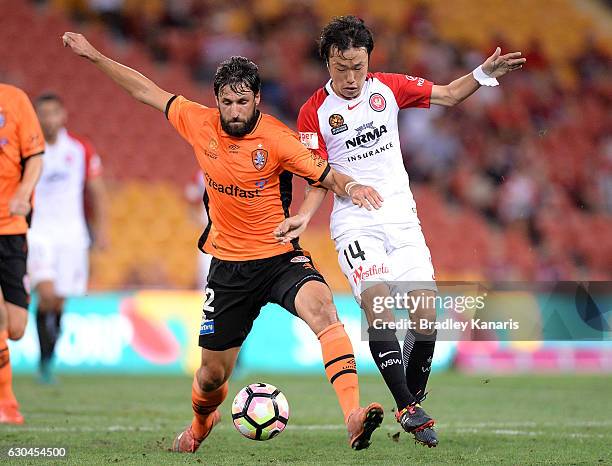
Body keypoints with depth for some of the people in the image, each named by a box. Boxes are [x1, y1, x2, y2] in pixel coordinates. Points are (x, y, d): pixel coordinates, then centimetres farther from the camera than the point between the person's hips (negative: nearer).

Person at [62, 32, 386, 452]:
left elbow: (325, 175, -12)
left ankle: (353, 416, -43)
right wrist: (94, 56, 13)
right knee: (213, 373, 12)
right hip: (228, 266, 4)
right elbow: (148, 91, 9)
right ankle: (200, 424, 48)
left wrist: (350, 186, -35)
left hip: (280, 258, -4)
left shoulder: (276, 138, -16)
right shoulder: (199, 122, -4)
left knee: (321, 307, -35)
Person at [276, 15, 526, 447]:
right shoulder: (314, 112, -2)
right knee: (376, 303, -25)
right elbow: (320, 180, -1)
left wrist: (484, 73, -5)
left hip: (402, 217, 3)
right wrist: (303, 216, -19)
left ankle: (414, 401, 11)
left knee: (426, 313, -8)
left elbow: (449, 94, 12)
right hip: (355, 222, -3)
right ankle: (408, 407, -25)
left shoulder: (387, 87, 5)